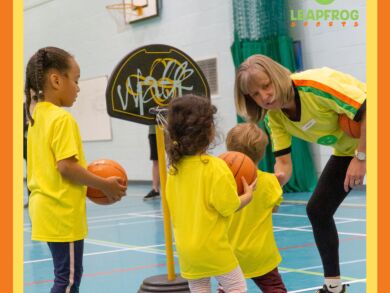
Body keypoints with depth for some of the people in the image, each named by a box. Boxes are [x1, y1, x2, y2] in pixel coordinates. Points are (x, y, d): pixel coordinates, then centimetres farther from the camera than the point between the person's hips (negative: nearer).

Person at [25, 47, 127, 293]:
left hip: (45, 207, 9)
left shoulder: (37, 116, 10)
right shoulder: (62, 118, -16)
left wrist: (89, 183, 14)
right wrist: (105, 185, -13)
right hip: (62, 212, -9)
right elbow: (66, 166, -23)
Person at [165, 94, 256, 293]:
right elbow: (229, 206, -13)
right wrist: (248, 195, 5)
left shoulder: (174, 168, 1)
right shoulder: (215, 167, -17)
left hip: (185, 250, 6)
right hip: (213, 247, -6)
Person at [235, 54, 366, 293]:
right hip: (346, 149, 8)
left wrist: (361, 157, -28)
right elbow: (284, 162, -9)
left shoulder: (315, 84, -33)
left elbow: (369, 111, -33)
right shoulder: (275, 117, -10)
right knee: (318, 210, 7)